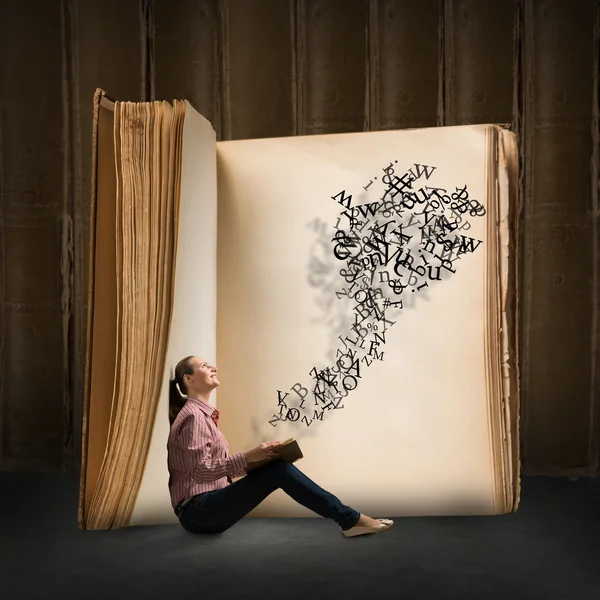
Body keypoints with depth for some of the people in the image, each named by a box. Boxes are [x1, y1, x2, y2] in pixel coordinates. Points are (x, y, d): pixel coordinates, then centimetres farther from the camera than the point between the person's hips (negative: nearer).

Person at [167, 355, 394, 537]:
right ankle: (350, 519, -15)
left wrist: (253, 457, 5)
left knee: (277, 465, -4)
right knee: (279, 469, -21)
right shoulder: (193, 416, -12)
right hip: (198, 511, -9)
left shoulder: (202, 415, 18)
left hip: (208, 505, 9)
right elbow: (202, 470, -20)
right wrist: (247, 457, -24)